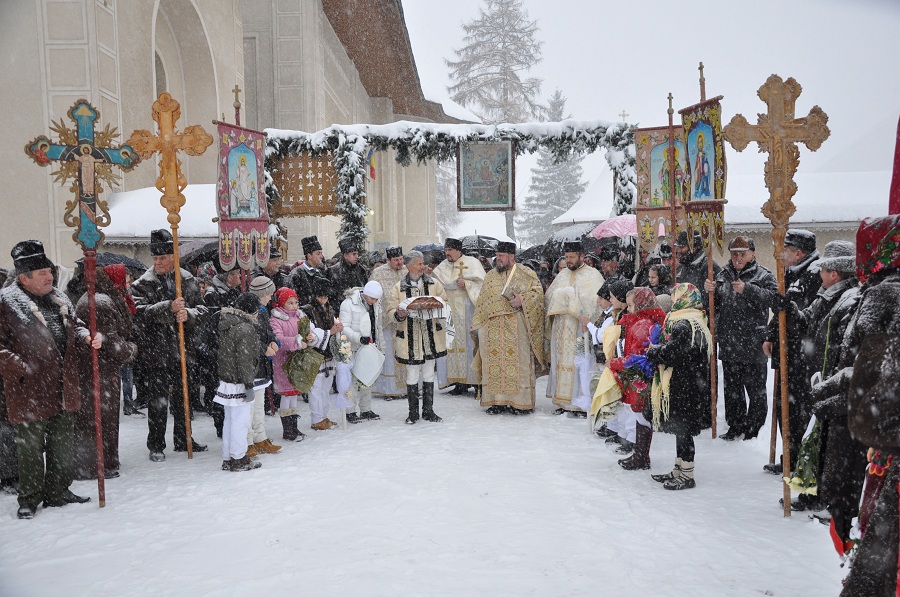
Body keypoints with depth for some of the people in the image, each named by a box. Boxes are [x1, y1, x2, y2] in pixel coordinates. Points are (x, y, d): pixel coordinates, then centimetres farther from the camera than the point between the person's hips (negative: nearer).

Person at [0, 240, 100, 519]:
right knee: (31, 448, 4)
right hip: (30, 392, -7)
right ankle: (29, 500, 19)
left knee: (62, 444, 16)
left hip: (64, 389, 7)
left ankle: (57, 491, 30)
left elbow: (75, 325, 23)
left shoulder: (59, 299, 11)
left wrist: (88, 337, 3)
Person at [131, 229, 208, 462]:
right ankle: (156, 446, 18)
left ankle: (183, 440, 30)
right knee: (158, 402, 3)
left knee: (182, 398, 15)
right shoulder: (142, 285, -4)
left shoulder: (188, 281, 5)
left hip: (182, 351, 3)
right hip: (155, 353, -3)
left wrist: (188, 314, -21)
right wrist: (169, 308, -33)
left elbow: (201, 309, 1)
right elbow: (141, 312, -20)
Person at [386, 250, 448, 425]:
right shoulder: (398, 288, -2)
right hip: (409, 338, -3)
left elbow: (444, 302, 9)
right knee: (412, 375, 3)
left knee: (429, 374, 10)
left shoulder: (434, 284, 7)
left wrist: (435, 307, -13)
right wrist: (399, 314, -24)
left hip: (431, 336, 3)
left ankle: (428, 410, 21)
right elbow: (390, 312, -2)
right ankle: (413, 412, 15)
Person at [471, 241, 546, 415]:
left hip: (516, 328, -4)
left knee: (517, 362, -4)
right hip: (492, 328, 4)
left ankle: (519, 402, 2)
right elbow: (482, 301, 17)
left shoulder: (525, 273, 4)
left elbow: (538, 291, -1)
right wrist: (477, 325, 11)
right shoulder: (490, 276, 16)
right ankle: (496, 401, 7)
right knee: (493, 362, 1)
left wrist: (522, 299, -17)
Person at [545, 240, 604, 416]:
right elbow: (548, 299, 17)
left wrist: (570, 294, -12)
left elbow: (595, 299, -12)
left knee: (581, 365, -7)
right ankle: (563, 403, 11)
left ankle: (583, 404, -1)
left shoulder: (593, 275, 1)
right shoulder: (562, 276, 18)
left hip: (580, 328, -5)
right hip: (561, 329, 5)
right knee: (561, 364, 5)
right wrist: (558, 295, -2)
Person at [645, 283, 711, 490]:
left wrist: (652, 352, -7)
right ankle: (679, 471, 26)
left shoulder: (683, 325, -18)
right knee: (681, 428, 16)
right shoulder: (695, 322, 15)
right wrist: (657, 350, 5)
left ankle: (687, 476, 7)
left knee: (682, 428, -2)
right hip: (686, 385, 10)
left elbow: (672, 352, -23)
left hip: (682, 387, -10)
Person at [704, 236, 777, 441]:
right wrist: (709, 291, -3)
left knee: (756, 389, 4)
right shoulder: (723, 275, 13)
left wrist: (747, 289, -27)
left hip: (752, 345, -5)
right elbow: (715, 305, 18)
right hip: (728, 345, 6)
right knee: (732, 388, 16)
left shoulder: (763, 276, -3)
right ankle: (735, 425, 29)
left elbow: (772, 297, -19)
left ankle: (754, 429, 15)